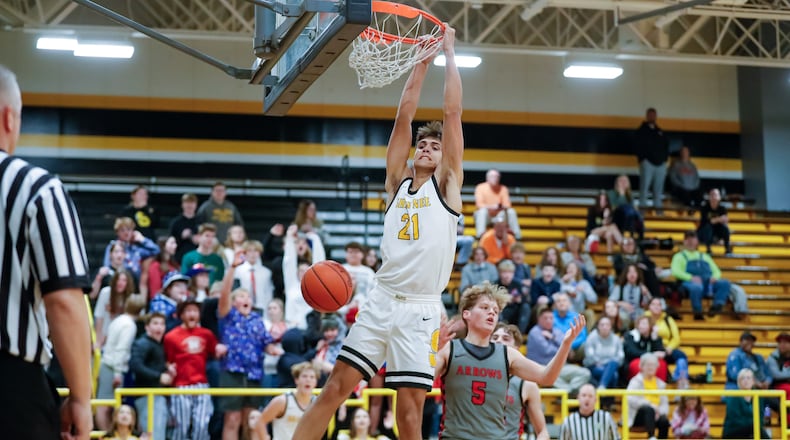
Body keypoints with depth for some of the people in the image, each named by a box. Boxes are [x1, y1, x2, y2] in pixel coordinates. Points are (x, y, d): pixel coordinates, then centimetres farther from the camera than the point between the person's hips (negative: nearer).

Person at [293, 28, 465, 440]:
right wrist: (422, 61, 14)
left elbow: (452, 113, 4)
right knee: (336, 386, -1)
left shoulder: (446, 185, 7)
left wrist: (449, 53, 9)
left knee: (411, 406, -5)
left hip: (421, 309, -3)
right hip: (381, 300, 3)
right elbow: (404, 116, 12)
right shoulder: (398, 181, 15)